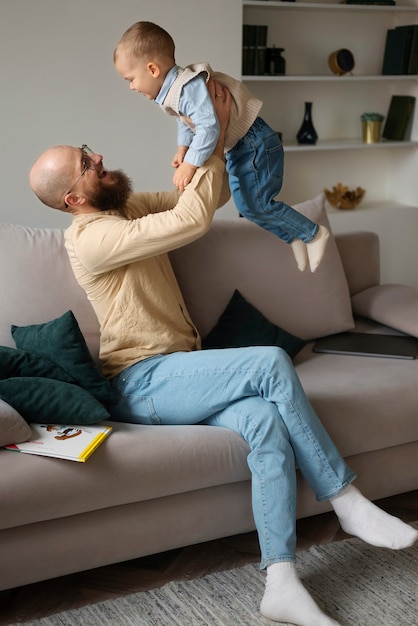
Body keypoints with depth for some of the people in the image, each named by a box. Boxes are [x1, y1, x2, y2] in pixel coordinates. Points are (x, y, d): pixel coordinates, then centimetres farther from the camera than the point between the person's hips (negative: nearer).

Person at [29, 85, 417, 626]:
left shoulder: (131, 207, 16)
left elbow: (208, 197, 19)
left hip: (174, 375, 7)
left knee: (266, 422, -22)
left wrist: (217, 139, 1)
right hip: (142, 383, -7)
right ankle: (346, 499, -15)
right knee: (271, 362, -25)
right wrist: (214, 140, -12)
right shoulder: (91, 236, -13)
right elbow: (192, 220, -22)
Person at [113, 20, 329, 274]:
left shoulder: (189, 87, -29)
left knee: (257, 203, -8)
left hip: (255, 143, -11)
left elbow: (208, 127, -38)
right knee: (246, 202, 15)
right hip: (239, 146, 11)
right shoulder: (173, 90, 3)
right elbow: (186, 121, 19)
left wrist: (190, 164, -35)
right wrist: (182, 148, 5)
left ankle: (314, 234, 7)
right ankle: (294, 238, 26)